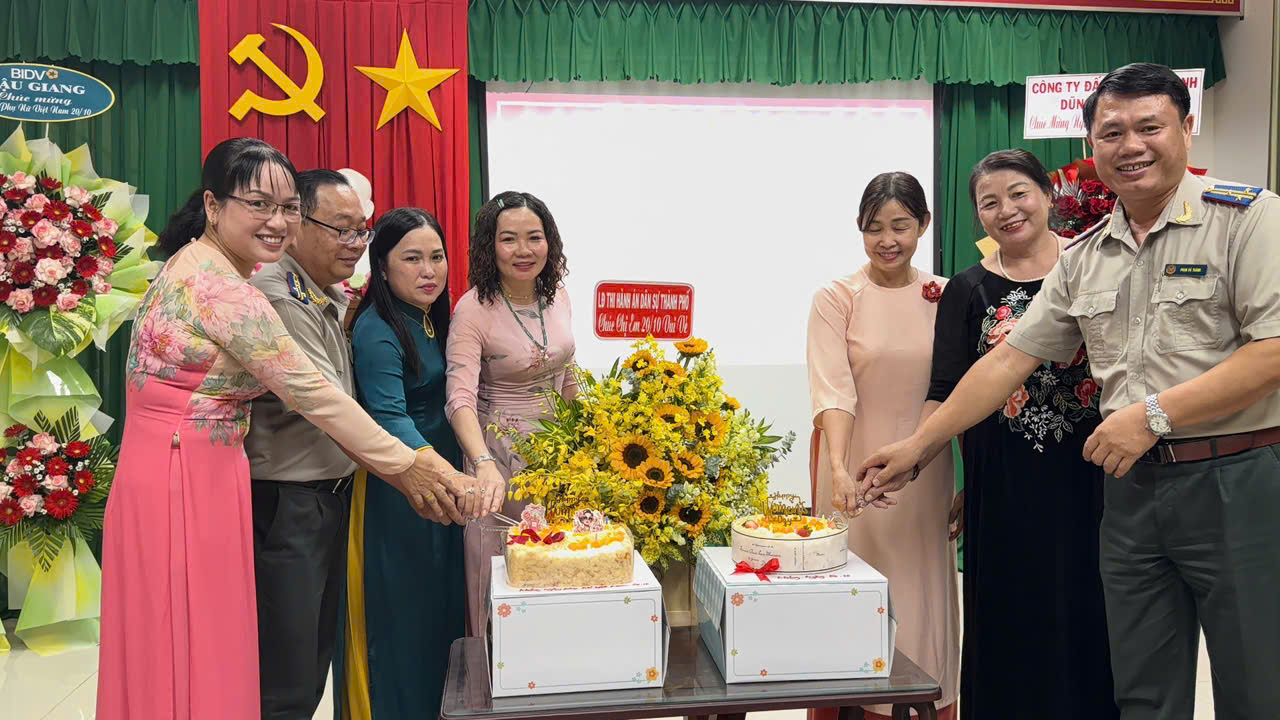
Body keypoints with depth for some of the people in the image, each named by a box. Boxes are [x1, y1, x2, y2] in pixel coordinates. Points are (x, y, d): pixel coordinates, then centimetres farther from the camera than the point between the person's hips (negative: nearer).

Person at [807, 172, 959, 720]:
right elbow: (833, 390, -17)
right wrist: (838, 468, -31)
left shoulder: (945, 296, 4)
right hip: (858, 470, -2)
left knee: (923, 599, 11)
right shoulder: (835, 299, -6)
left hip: (926, 473, 3)